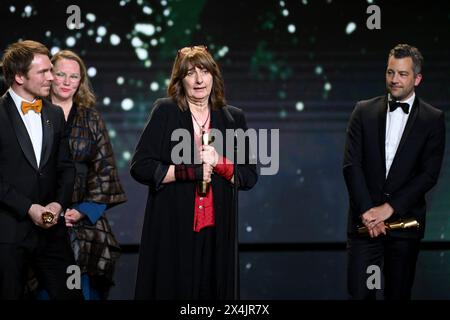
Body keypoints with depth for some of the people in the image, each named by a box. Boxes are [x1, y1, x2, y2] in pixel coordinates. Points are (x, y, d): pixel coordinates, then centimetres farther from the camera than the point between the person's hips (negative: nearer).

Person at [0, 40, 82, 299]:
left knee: (70, 293, 3)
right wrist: (28, 208, -15)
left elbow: (66, 167, 14)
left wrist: (59, 203, -3)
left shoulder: (55, 115, 12)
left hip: (51, 229, 5)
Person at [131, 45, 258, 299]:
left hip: (216, 229, 3)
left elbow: (250, 177, 6)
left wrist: (219, 162, -11)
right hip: (171, 228, -2)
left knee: (211, 290, 4)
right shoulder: (165, 112, 1)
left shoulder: (233, 119, 9)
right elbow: (140, 167, -5)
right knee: (170, 290, -2)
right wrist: (191, 171, -12)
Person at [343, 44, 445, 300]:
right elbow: (352, 164, -1)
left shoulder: (433, 119, 1)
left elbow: (429, 174, -6)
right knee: (359, 293, -5)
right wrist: (367, 211, -12)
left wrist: (389, 208, -13)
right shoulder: (364, 111, 5)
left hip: (405, 222, 0)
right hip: (365, 220, 1)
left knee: (399, 294, 7)